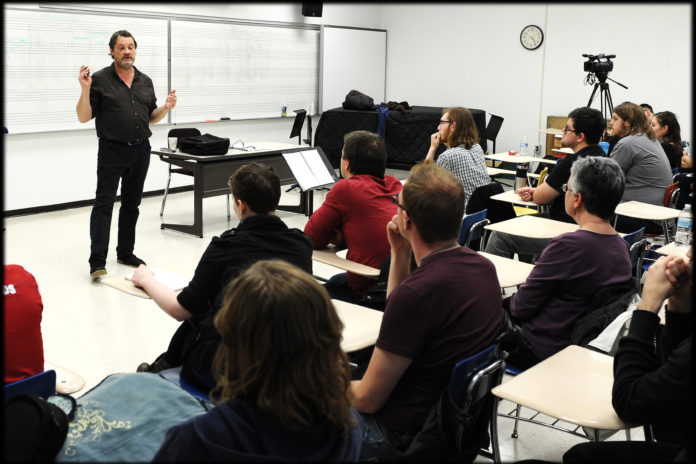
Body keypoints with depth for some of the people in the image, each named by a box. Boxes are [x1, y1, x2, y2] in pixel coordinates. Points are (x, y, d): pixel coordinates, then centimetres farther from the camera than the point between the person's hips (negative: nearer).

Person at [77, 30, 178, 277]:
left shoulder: (145, 81, 11)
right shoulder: (100, 79, -2)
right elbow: (84, 117, -5)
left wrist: (165, 108, -2)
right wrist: (85, 89, -18)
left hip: (140, 150, 5)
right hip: (111, 150, -5)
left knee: (131, 204, 11)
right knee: (104, 204, -8)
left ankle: (125, 252, 22)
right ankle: (97, 261, -8)